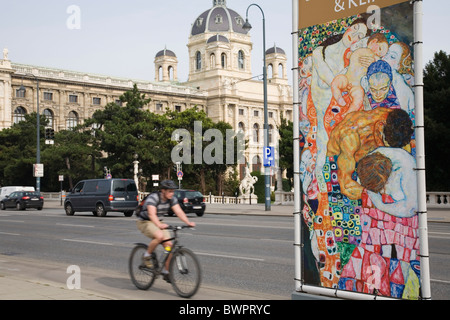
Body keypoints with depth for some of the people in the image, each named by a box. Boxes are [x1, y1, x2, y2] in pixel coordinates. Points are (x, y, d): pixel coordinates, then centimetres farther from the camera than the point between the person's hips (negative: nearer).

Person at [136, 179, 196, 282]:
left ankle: (166, 272, 3)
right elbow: (152, 214, -39)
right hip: (144, 222, -6)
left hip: (158, 223, 6)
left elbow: (179, 212, -15)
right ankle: (147, 256, -11)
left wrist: (188, 222, -32)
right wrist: (159, 225, -56)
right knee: (159, 236, -35)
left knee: (169, 245, -11)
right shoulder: (153, 197, -26)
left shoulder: (172, 199, -7)